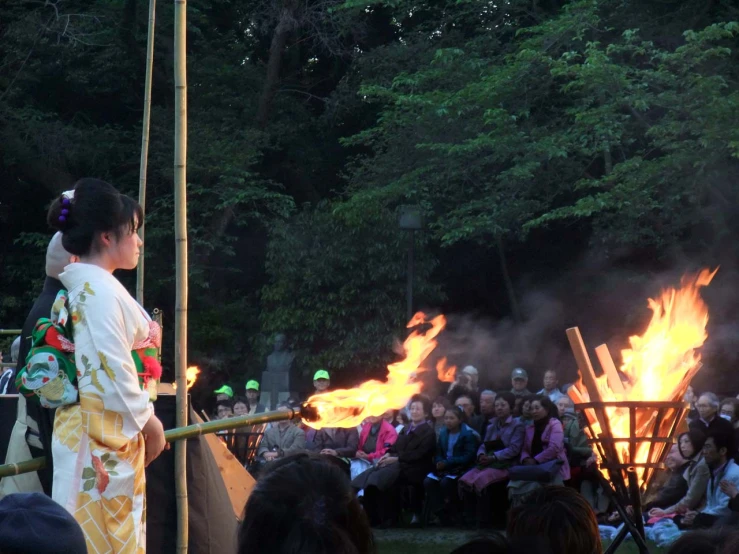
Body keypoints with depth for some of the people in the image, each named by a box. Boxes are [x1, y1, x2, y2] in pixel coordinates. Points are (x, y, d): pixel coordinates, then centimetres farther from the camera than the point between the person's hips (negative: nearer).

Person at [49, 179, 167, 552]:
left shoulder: (87, 287, 16)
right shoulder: (99, 289, -14)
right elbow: (113, 369, -19)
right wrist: (149, 422, -9)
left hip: (106, 430, 10)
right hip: (103, 434, -10)